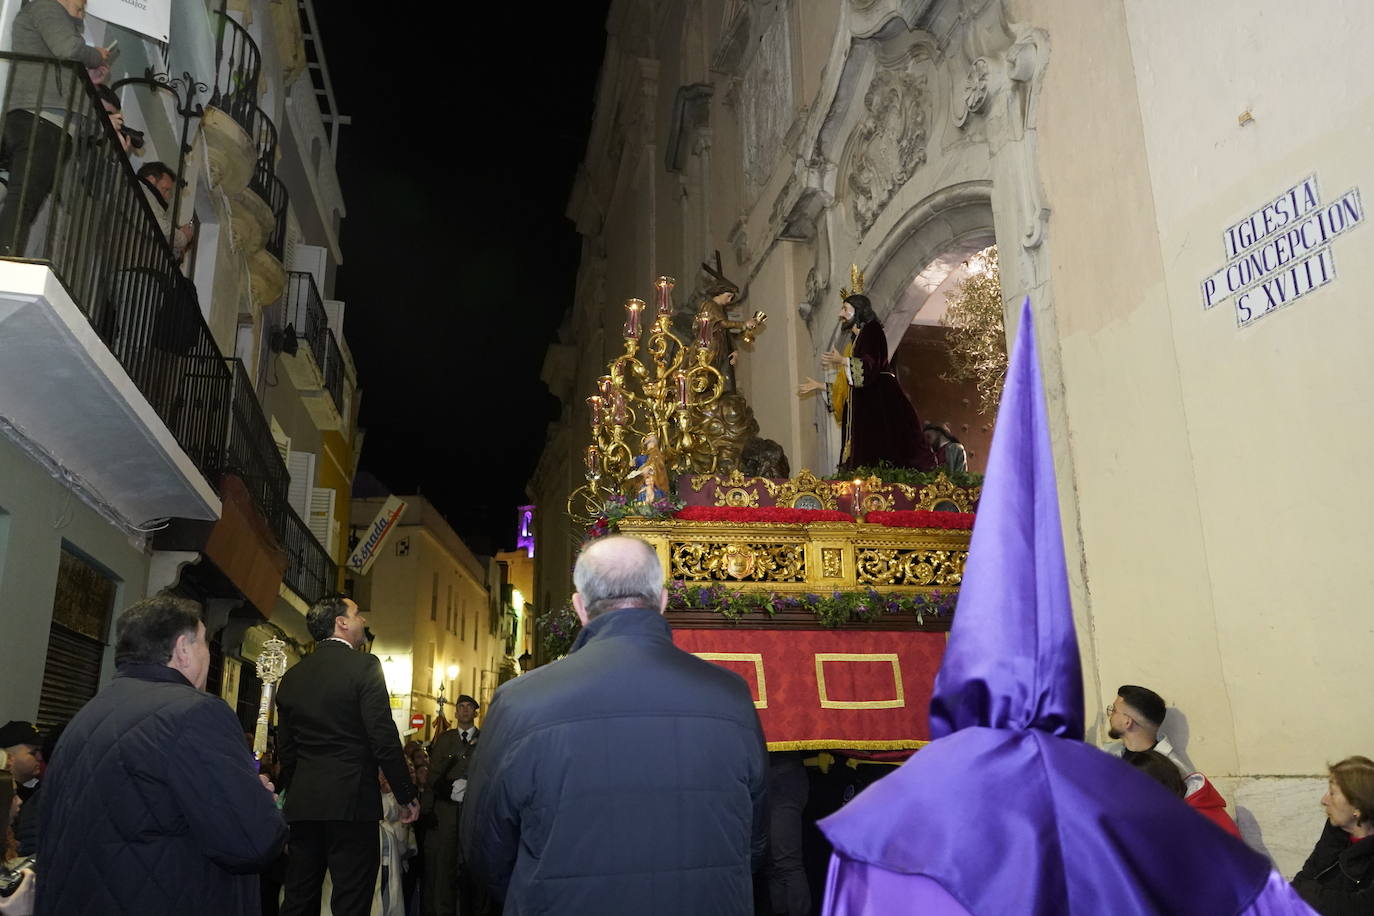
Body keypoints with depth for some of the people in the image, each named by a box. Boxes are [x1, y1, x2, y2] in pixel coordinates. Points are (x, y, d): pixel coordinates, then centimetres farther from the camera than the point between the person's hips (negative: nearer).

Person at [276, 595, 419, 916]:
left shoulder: (292, 675, 10)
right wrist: (406, 796, -5)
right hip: (351, 801, -6)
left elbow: (286, 748, 15)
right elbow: (384, 739, -14)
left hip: (302, 804, 7)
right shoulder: (363, 665, -9)